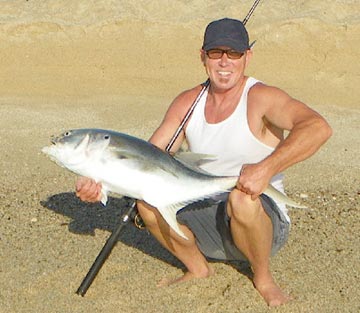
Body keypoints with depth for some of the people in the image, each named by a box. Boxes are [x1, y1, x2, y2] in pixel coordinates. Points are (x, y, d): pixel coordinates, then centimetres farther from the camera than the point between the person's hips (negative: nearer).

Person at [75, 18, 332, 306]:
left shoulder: (261, 98, -14)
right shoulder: (188, 103, 3)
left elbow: (318, 127, -33)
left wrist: (266, 167, -46)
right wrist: (102, 182, -21)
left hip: (264, 223, -5)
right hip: (205, 222, 5)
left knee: (242, 198, -37)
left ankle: (263, 277, -6)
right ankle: (198, 269, 8)